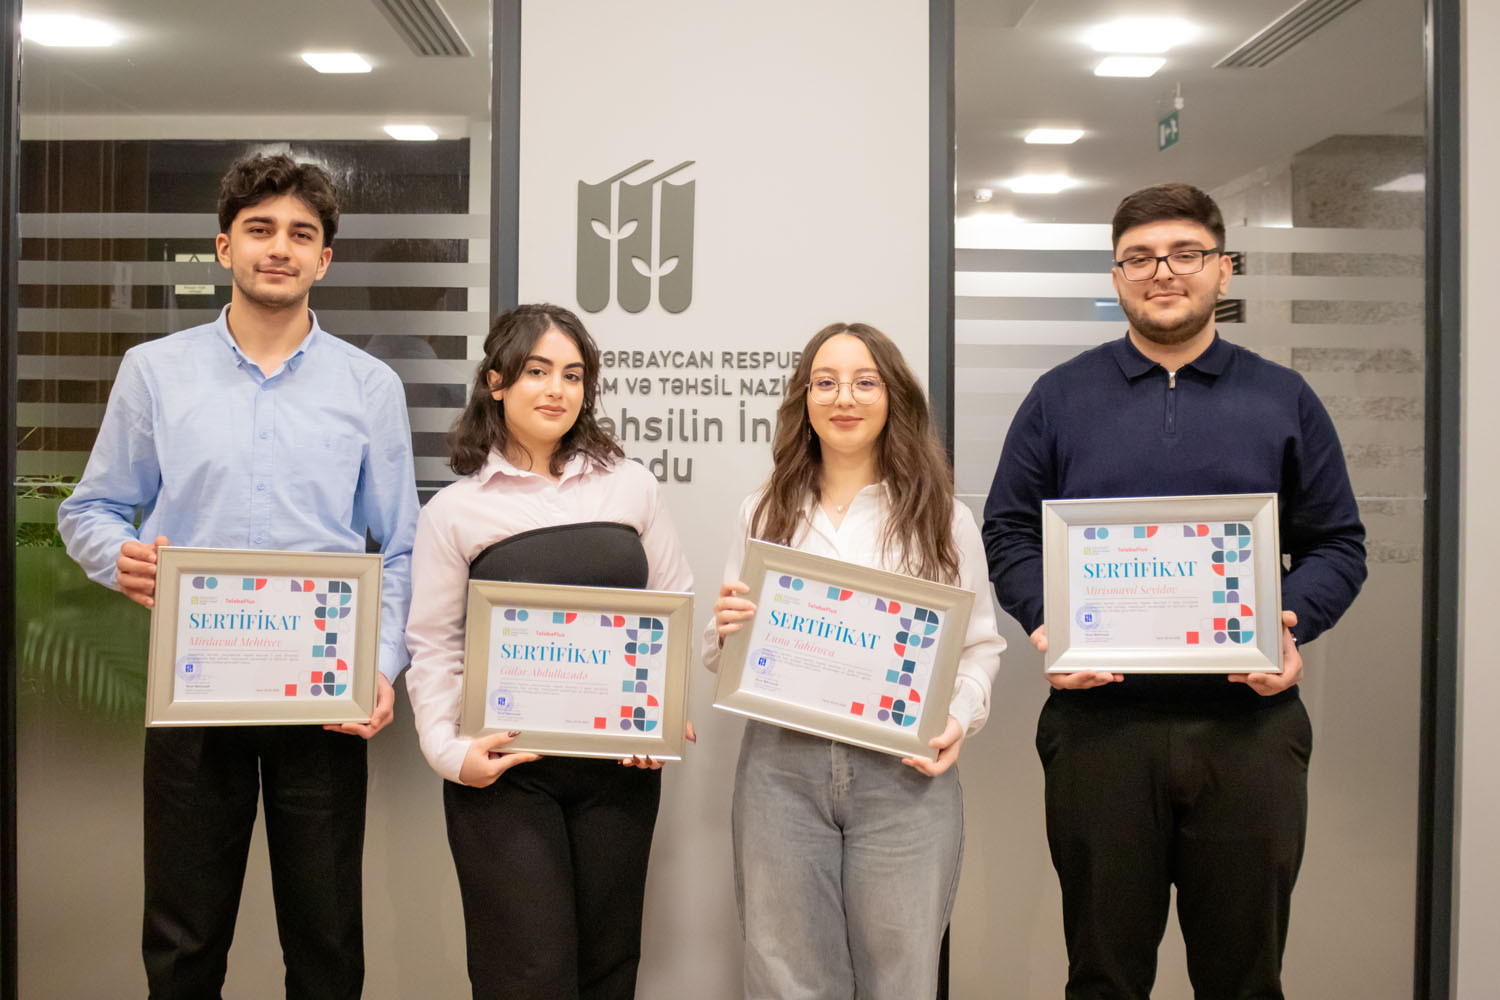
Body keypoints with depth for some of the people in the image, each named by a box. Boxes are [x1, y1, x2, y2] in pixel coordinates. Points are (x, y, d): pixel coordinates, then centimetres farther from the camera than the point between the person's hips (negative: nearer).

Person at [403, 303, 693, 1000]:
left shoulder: (630, 487, 6)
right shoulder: (454, 510, 1)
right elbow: (433, 647, 2)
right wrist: (449, 749, -11)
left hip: (620, 764, 2)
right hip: (505, 771, -2)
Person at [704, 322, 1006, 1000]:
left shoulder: (945, 519, 6)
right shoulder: (763, 515, 10)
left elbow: (980, 645, 8)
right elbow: (722, 658, 14)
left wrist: (959, 719, -10)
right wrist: (725, 630, -8)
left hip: (904, 772, -1)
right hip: (780, 767, 1)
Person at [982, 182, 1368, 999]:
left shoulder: (1285, 401, 10)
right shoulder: (1059, 397, 8)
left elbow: (1337, 545, 10)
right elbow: (1008, 533, 7)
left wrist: (1291, 625, -10)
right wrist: (1043, 621, -11)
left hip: (1248, 724, 1)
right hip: (1099, 721, 0)